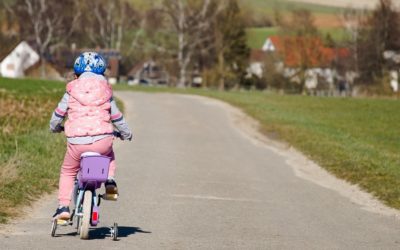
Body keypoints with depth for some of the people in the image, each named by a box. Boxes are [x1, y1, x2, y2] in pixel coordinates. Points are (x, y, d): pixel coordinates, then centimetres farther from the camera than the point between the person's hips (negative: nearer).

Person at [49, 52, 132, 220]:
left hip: (76, 143, -1)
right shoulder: (105, 92, 11)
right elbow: (117, 118, 17)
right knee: (109, 155, 36)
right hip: (102, 141, 1)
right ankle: (110, 181, 13)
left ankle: (63, 207, 12)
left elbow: (58, 115, 13)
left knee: (68, 172, 22)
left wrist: (55, 128, 36)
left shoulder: (71, 91, 8)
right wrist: (126, 134, 35)